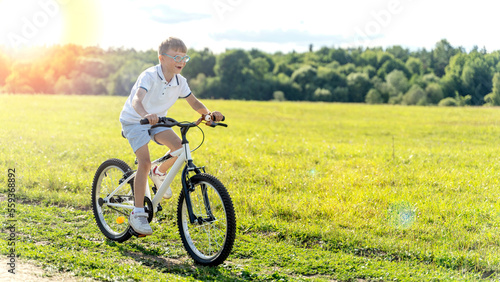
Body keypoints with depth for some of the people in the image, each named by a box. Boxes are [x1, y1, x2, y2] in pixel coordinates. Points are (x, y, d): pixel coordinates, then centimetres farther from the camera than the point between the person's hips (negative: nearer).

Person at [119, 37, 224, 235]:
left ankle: (159, 174, 15)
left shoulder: (179, 81, -8)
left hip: (157, 120, 6)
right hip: (134, 121, -6)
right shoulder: (149, 76, -27)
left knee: (180, 147, -18)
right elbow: (137, 100, -42)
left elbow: (194, 102, -3)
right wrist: (146, 115, -63)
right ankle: (137, 213, -12)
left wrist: (209, 113, -24)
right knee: (145, 162, -21)